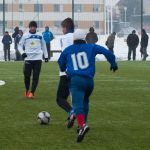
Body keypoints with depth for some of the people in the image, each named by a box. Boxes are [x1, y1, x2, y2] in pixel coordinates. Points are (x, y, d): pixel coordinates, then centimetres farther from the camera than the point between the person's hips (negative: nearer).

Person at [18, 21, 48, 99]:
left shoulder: (40, 35, 7)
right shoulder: (25, 35, 3)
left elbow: (43, 46, 17)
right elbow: (20, 45, 7)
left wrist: (46, 56, 15)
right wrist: (22, 52, -12)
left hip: (38, 58, 1)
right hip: (28, 58, -1)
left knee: (36, 77, -6)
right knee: (27, 76, 0)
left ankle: (32, 93, -4)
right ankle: (27, 91, 21)